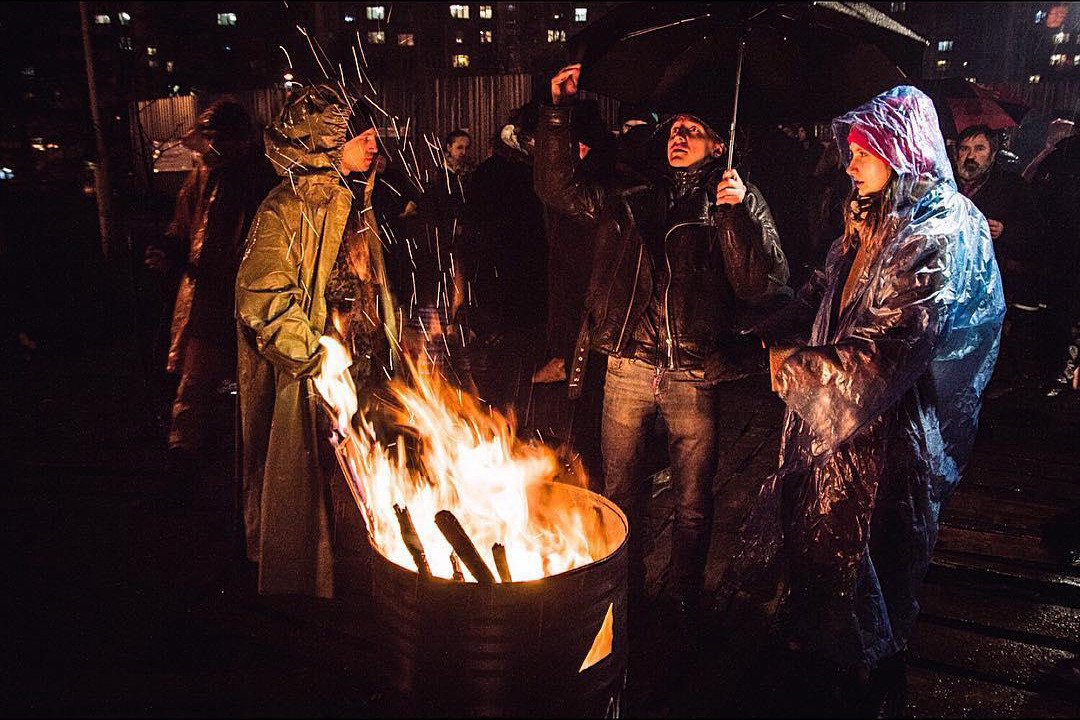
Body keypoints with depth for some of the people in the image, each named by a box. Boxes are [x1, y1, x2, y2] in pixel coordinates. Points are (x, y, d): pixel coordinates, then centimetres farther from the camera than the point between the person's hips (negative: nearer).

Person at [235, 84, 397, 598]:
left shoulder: (353, 203, 12)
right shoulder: (286, 208, -16)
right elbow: (261, 297, -22)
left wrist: (382, 342, 19)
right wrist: (319, 359, -22)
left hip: (361, 368, 8)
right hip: (312, 382, -8)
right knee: (307, 487, 5)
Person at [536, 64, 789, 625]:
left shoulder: (737, 205, 3)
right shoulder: (633, 195, 12)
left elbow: (761, 282, -8)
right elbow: (561, 187, 8)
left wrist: (740, 210, -19)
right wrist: (560, 111, 1)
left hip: (693, 374, -2)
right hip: (628, 366, 3)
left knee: (692, 504, 10)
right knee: (619, 491, 14)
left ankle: (685, 602, 31)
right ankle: (625, 594, 35)